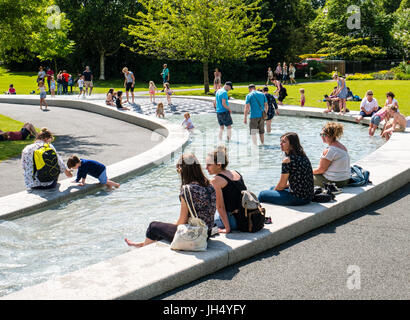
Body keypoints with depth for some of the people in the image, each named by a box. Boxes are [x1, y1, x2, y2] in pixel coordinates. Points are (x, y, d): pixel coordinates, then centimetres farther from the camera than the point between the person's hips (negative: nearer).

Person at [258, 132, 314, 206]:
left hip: (297, 198, -9)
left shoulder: (287, 160, -18)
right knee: (272, 188, 28)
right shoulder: (303, 156, 8)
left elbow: (281, 185, -12)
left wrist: (274, 190, 10)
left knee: (262, 195, 3)